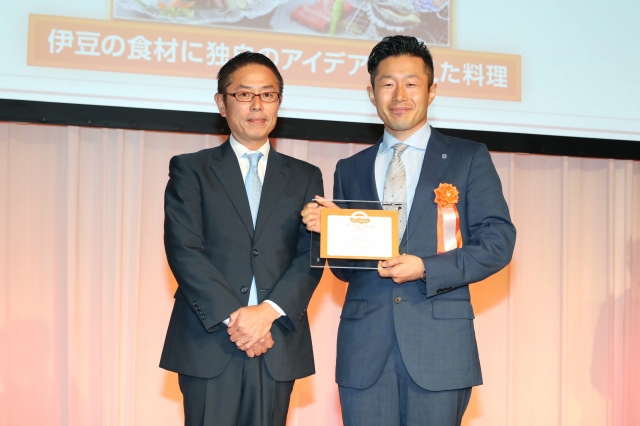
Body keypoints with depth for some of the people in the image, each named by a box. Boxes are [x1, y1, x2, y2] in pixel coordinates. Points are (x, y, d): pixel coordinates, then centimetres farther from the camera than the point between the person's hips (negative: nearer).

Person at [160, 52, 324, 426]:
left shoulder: (305, 177, 14)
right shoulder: (190, 170, 7)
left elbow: (311, 257, 3)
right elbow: (184, 251, -4)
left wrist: (268, 311, -13)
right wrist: (233, 318, -14)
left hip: (277, 345, 2)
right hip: (208, 343, -2)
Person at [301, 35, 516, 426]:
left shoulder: (469, 158, 7)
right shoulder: (350, 170, 16)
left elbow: (498, 241, -1)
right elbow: (346, 269, 16)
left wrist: (426, 269, -14)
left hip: (439, 346, -2)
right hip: (365, 349, 2)